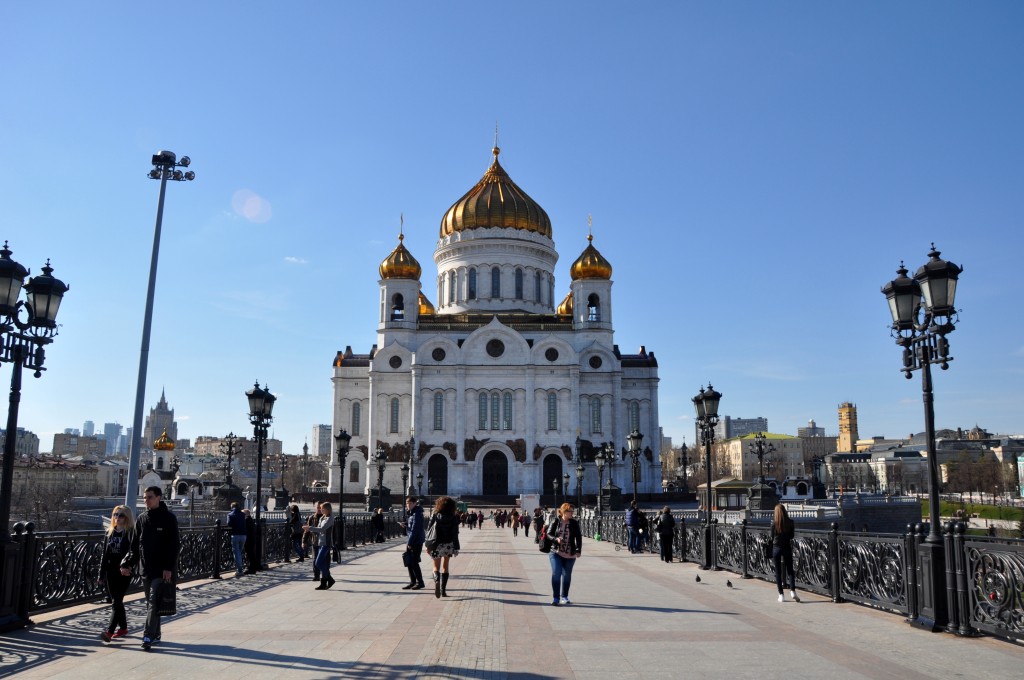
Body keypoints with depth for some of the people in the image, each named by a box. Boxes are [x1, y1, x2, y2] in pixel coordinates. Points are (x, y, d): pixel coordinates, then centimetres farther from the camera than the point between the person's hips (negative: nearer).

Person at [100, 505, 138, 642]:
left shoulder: (131, 533, -7)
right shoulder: (109, 532, 12)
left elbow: (133, 552, -16)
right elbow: (105, 554, 15)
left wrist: (126, 565, -30)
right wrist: (102, 572, 12)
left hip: (124, 572, -7)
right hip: (111, 571, 7)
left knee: (117, 601, -10)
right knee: (116, 601, 13)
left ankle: (109, 631, -12)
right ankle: (123, 627, 26)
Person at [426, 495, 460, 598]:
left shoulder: (435, 516, -5)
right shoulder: (452, 518, -5)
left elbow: (429, 529, -4)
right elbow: (455, 534, -6)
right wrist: (456, 548, -1)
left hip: (436, 545, -1)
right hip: (448, 545, 1)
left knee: (436, 567, 8)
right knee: (445, 567, 14)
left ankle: (437, 581, -23)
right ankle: (443, 590, 10)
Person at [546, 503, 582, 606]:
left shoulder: (574, 523, 1)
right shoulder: (555, 521, -3)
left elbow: (578, 537, 3)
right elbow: (549, 534, 0)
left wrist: (578, 550, -6)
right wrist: (556, 539, -19)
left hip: (570, 554, 2)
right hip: (556, 552, -2)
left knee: (567, 575, 11)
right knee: (556, 573, -12)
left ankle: (564, 597, 28)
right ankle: (555, 598, -3)